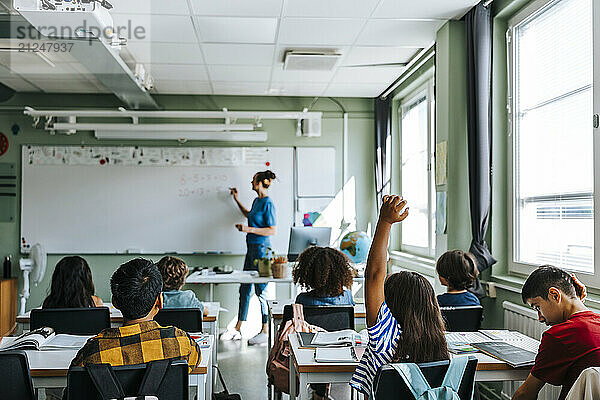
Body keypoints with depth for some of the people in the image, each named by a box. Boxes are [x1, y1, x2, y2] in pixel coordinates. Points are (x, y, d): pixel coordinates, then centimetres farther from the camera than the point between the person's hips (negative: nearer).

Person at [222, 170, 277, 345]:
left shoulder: (268, 204, -15)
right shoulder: (257, 201, 13)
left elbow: (273, 230, -19)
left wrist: (249, 229, -20)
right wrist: (236, 199, 37)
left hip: (261, 249, -10)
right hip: (251, 248, 10)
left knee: (261, 291, -3)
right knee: (244, 288, 12)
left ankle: (265, 332, 6)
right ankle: (237, 330, 20)